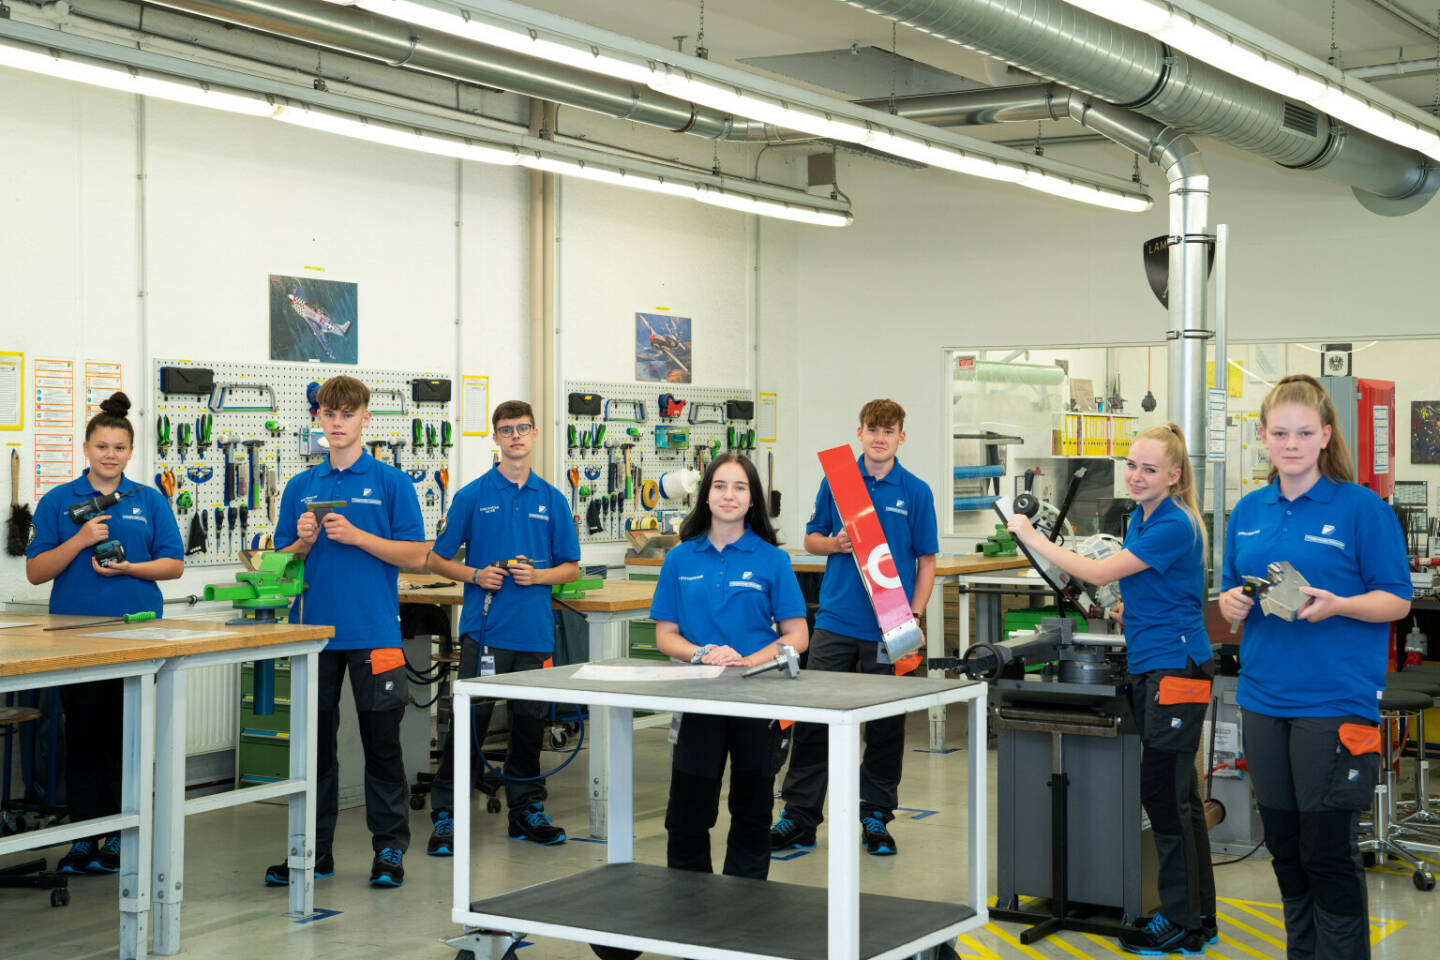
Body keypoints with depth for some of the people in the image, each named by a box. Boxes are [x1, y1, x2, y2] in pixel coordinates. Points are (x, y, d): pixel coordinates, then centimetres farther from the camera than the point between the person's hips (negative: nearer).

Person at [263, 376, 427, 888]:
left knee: (382, 742, 1)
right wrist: (303, 543, -8)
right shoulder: (300, 487, 11)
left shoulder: (391, 482, 0)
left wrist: (355, 535, -15)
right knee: (314, 743, 8)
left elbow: (414, 554, -5)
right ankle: (314, 850, 17)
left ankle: (389, 848, 10)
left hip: (374, 631, -3)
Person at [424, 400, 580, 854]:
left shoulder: (552, 500, 9)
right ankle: (446, 815, 0)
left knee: (530, 722, 10)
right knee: (470, 719, -6)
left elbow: (571, 567, 12)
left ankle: (526, 809, 23)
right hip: (484, 626, -3)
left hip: (535, 630, 3)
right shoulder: (472, 496, 2)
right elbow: (438, 559, 5)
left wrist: (538, 575, -7)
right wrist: (476, 575, -12)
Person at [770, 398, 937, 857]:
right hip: (836, 620, 1)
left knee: (885, 725, 7)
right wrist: (834, 543, -10)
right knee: (813, 717, 0)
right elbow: (811, 539, 13)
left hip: (888, 627, -1)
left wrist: (913, 619, -7)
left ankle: (876, 817, 19)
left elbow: (926, 561, 3)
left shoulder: (915, 491, 1)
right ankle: (799, 817, 8)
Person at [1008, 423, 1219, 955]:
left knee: (1164, 792, -5)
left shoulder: (1174, 526, -18)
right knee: (1178, 794, 15)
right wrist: (1132, 607, 9)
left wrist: (1033, 538, -11)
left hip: (1176, 670, -10)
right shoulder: (1141, 517, 13)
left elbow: (1099, 572, -18)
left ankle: (1183, 924, 5)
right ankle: (1200, 915, 24)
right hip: (1150, 666, 10)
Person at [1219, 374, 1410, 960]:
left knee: (1328, 851, -2)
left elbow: (1396, 600, -5)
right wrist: (1232, 603, -5)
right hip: (1264, 698, 5)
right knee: (1284, 845, 13)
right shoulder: (1248, 512, 10)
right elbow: (1231, 595, 18)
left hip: (1336, 699, -5)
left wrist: (1335, 606, -22)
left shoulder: (1361, 506, -5)